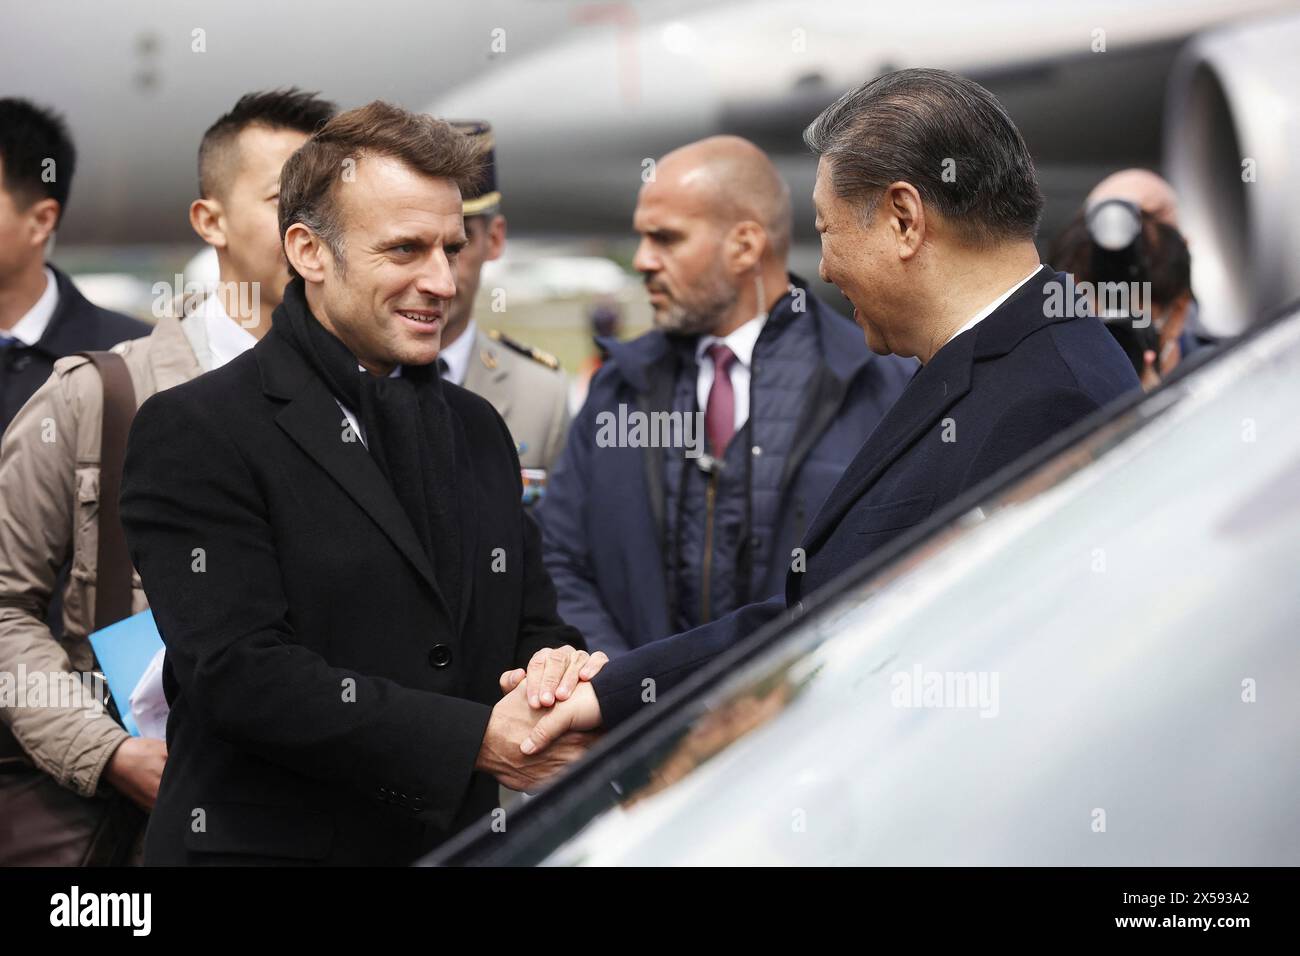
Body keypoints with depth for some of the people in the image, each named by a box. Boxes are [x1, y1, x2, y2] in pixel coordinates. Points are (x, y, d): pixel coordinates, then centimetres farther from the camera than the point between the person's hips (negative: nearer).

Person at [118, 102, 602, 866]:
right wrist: (473, 739, -23)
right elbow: (241, 674, -19)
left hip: (458, 841, 6)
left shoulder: (477, 429, 12)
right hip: (268, 844, -6)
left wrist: (560, 677, -11)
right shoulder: (196, 432, -10)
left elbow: (530, 626, 13)